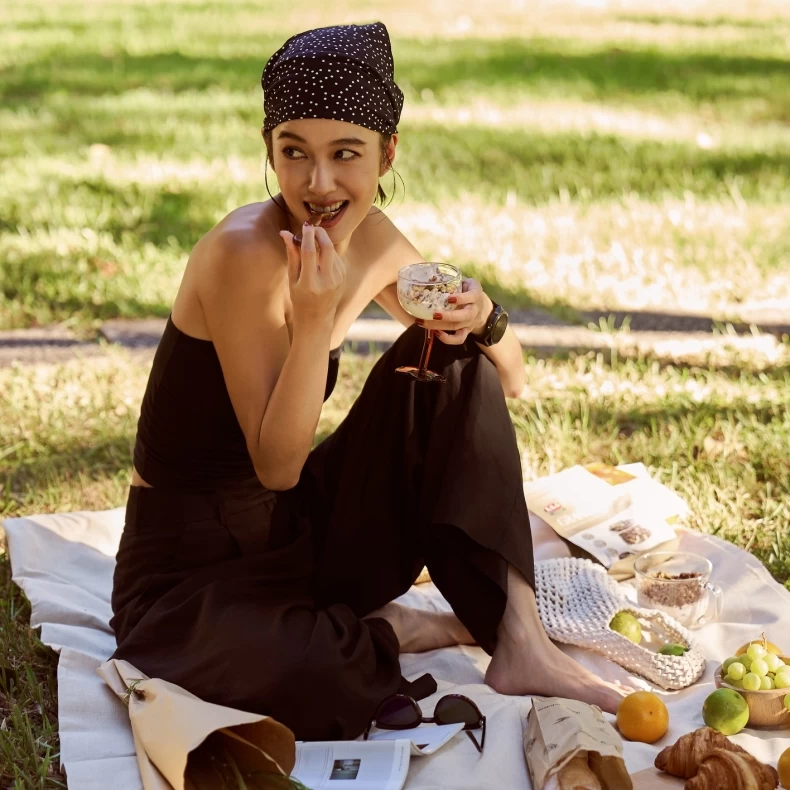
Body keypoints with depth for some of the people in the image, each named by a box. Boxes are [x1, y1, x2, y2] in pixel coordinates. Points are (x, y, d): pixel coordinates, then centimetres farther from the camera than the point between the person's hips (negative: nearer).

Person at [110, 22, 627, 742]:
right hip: (191, 568, -7)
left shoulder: (371, 241, -1)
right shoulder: (244, 253, -23)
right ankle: (405, 631, -5)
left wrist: (482, 317, -16)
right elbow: (276, 466, -22)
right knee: (301, 677, -40)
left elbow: (510, 381, 6)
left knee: (447, 359, -9)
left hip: (306, 535, 7)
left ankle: (521, 643, -12)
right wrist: (313, 322, -33)